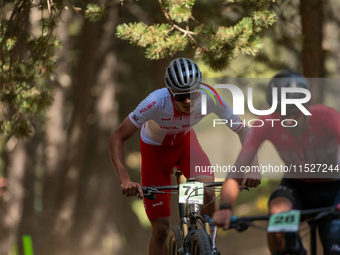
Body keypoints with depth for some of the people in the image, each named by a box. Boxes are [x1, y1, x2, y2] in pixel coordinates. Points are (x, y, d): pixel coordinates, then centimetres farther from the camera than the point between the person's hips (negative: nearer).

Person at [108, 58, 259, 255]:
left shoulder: (209, 97, -32)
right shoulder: (157, 102, -38)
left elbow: (242, 129, -22)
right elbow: (117, 138, -34)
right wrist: (125, 180, -45)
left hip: (186, 142, 2)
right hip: (155, 148, -2)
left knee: (208, 191, -29)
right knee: (161, 229, -5)